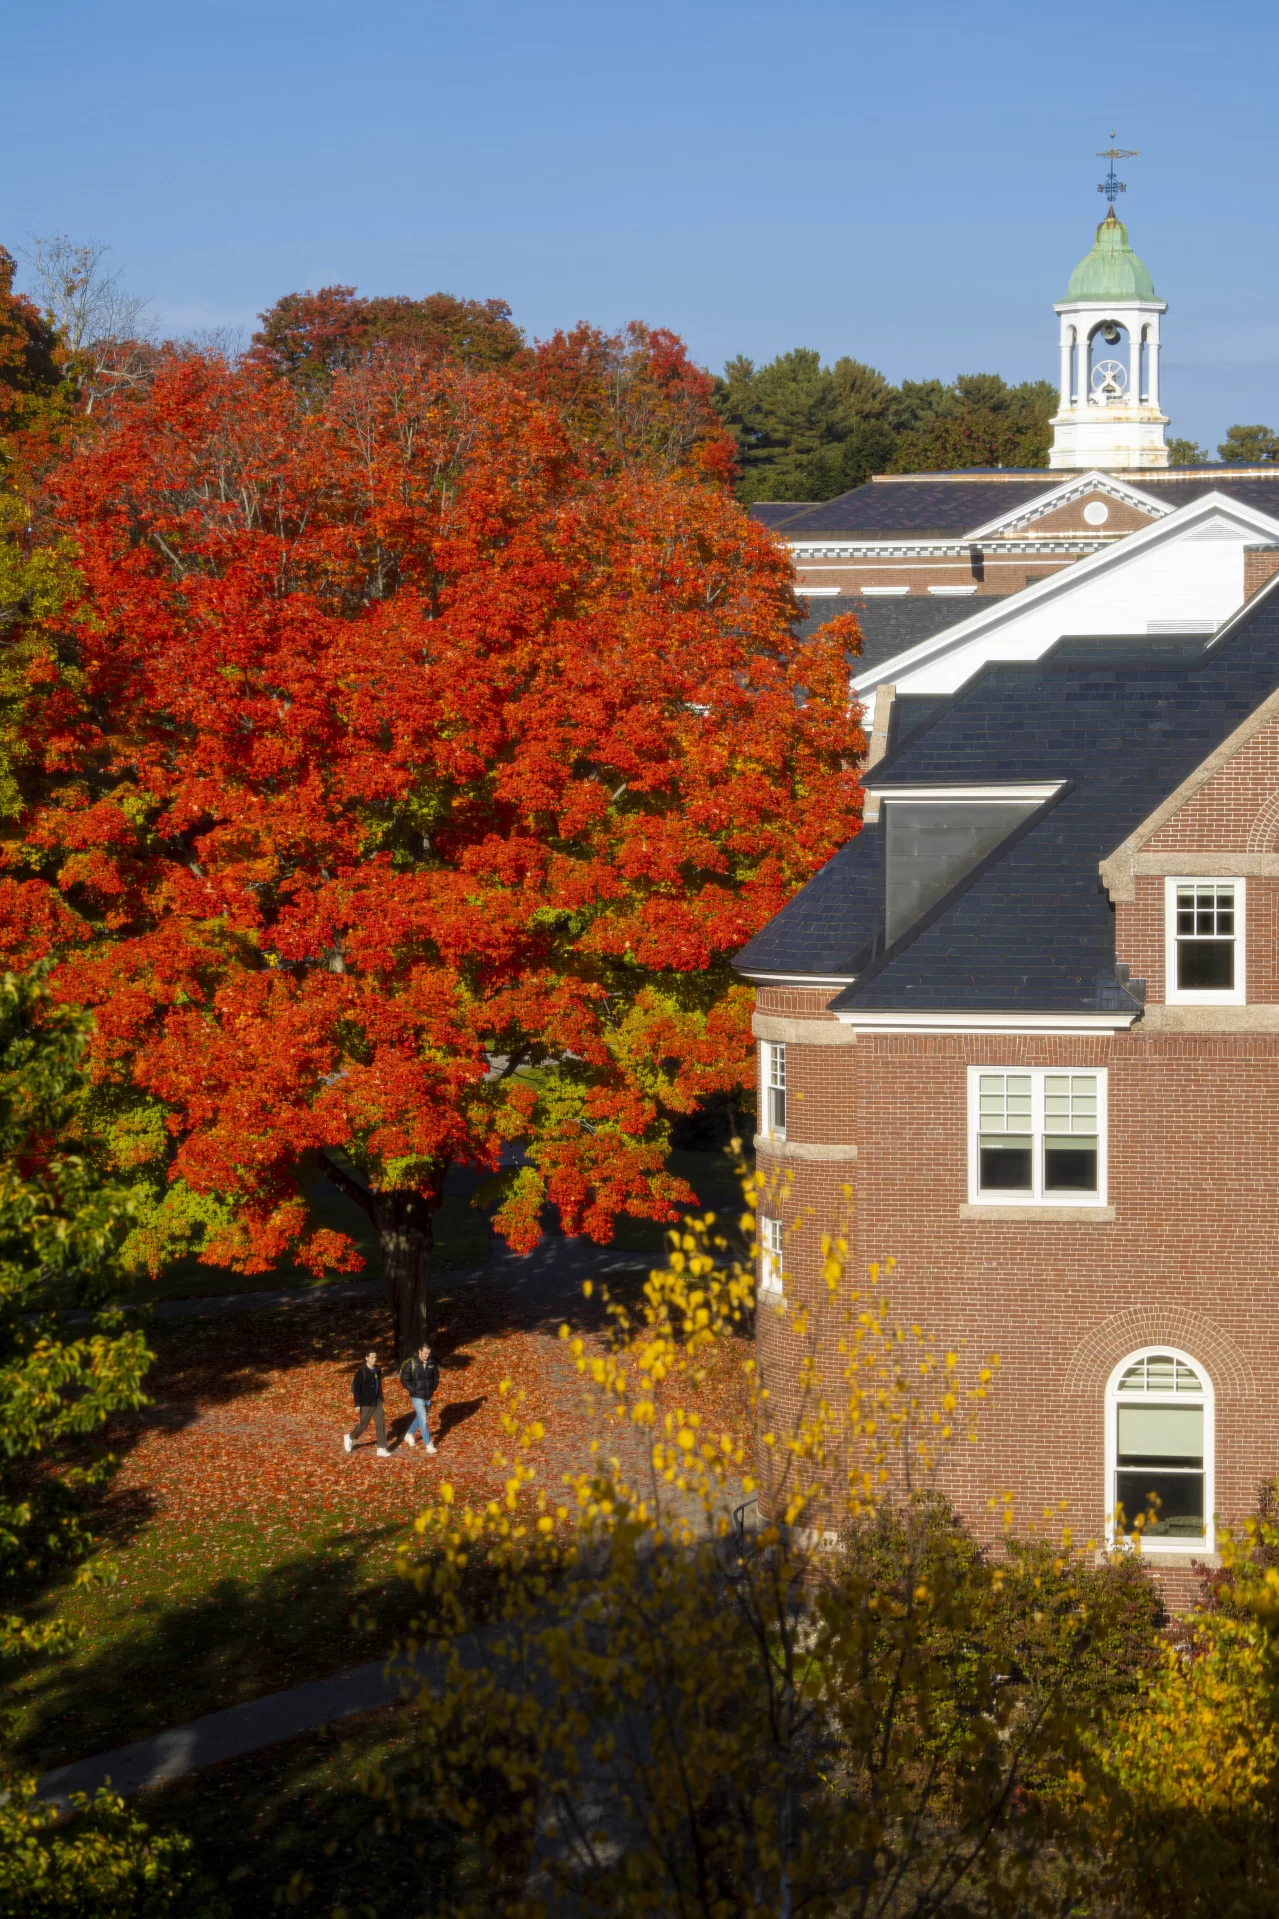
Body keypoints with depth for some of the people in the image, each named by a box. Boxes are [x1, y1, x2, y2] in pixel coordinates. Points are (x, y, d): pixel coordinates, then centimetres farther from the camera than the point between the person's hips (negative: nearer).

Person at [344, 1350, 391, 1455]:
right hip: (366, 1404, -5)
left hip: (377, 1403, 5)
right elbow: (355, 1388, -14)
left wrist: (381, 1399, 17)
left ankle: (381, 1449, 2)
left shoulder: (377, 1370, 4)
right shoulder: (361, 1372, -15)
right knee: (362, 1424, 6)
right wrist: (357, 1404, -16)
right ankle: (350, 1438, 34)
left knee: (381, 1424, -2)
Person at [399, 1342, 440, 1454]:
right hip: (417, 1397, -5)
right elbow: (404, 1380, -11)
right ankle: (428, 1444, -4)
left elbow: (436, 1376, 14)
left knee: (420, 1417, 20)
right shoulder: (411, 1364, -16)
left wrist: (433, 1388, 3)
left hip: (428, 1397, 5)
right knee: (423, 1420, -8)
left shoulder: (432, 1363, -2)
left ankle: (409, 1435, 41)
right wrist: (413, 1390, -16)